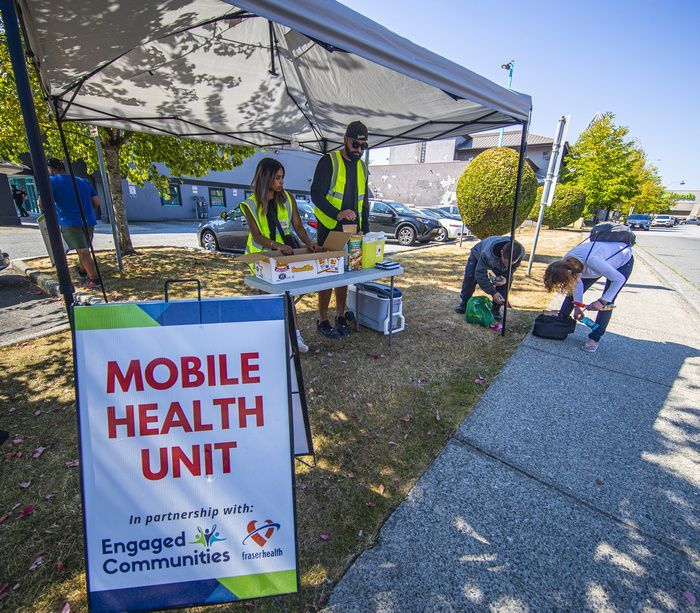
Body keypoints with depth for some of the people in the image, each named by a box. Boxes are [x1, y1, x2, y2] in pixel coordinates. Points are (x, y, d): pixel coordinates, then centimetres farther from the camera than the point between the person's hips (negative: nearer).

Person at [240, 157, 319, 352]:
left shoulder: (287, 198, 7)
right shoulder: (251, 204, -3)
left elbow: (298, 225, 5)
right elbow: (257, 236, -12)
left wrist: (308, 242, -16)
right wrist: (278, 246, -31)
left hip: (286, 249, 3)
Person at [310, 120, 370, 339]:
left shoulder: (362, 167, 15)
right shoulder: (329, 162, -6)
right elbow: (316, 195, -14)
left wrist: (365, 230, 12)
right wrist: (338, 214, -28)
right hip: (329, 230, -6)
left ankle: (341, 317, 23)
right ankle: (322, 321, 9)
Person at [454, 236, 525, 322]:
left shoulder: (520, 253, -34)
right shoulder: (487, 254, -48)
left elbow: (513, 268, -11)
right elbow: (480, 274, -37)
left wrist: (505, 277, -31)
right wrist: (493, 293, -37)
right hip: (478, 255, -3)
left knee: (506, 282, -15)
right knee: (470, 277, -18)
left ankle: (495, 310, -1)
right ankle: (464, 303, 5)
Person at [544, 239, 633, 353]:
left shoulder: (592, 260, -45)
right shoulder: (567, 263, -25)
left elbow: (619, 279, -33)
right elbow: (577, 282, -9)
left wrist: (602, 301, -32)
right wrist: (577, 306, -13)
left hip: (623, 261, -5)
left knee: (607, 302, -12)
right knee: (574, 293, -3)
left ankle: (594, 338, 0)